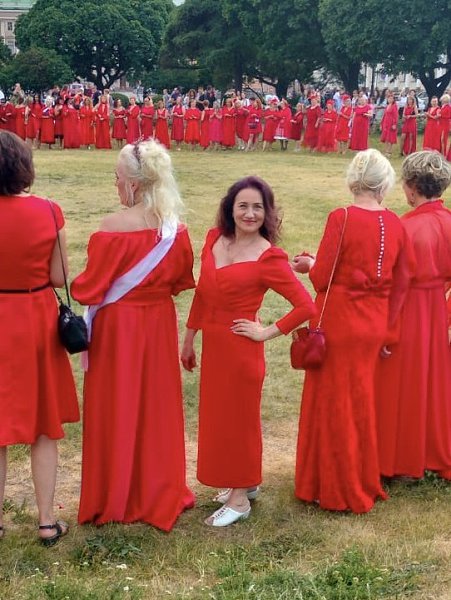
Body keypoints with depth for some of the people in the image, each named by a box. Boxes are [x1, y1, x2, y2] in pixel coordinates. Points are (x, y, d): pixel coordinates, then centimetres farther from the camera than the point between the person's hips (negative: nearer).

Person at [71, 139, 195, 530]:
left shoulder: (114, 227, -20)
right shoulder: (175, 229, -6)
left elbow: (90, 287, -15)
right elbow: (181, 281, 6)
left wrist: (76, 287, 6)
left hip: (117, 326, -4)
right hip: (158, 324, 4)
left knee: (117, 408, 9)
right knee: (157, 405, 17)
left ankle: (115, 500, 22)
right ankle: (160, 493, 29)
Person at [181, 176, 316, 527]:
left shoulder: (269, 258, -16)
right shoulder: (215, 239, 2)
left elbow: (306, 306, -18)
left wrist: (266, 333, -13)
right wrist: (189, 338, 15)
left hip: (240, 350, -7)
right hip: (212, 346, 7)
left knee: (238, 418, 6)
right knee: (218, 415, 18)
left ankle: (239, 499, 23)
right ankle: (245, 482, 38)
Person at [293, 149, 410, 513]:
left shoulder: (342, 219, -17)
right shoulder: (395, 224, -2)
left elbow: (321, 277, -16)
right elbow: (399, 284, 6)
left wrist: (311, 264, 7)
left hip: (338, 323, -5)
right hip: (374, 326, 5)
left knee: (334, 404, 9)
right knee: (362, 403, 20)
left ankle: (335, 490, 21)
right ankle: (364, 483, 33)